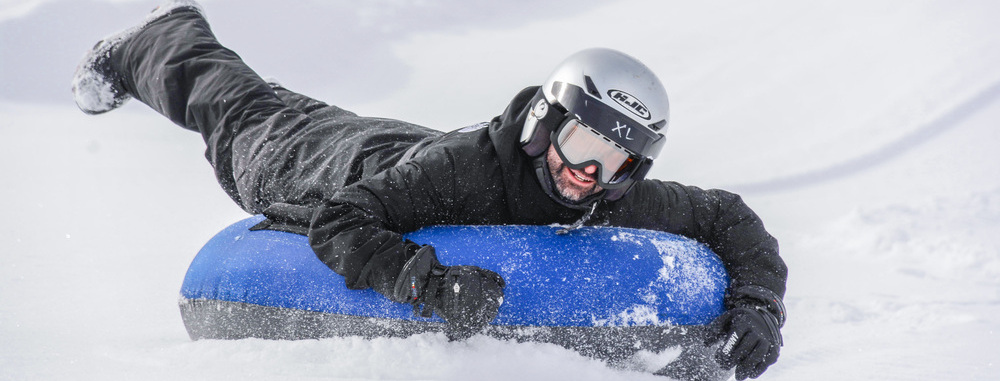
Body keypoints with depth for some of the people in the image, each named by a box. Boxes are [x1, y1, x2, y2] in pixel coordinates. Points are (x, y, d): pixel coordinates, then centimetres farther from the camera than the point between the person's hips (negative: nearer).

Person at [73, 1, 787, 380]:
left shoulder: (622, 202, -35)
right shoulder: (462, 164, -49)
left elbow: (729, 217, -23)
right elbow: (338, 223, -48)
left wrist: (757, 307, -41)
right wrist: (433, 284, -63)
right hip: (340, 166, -2)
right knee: (239, 109, 29)